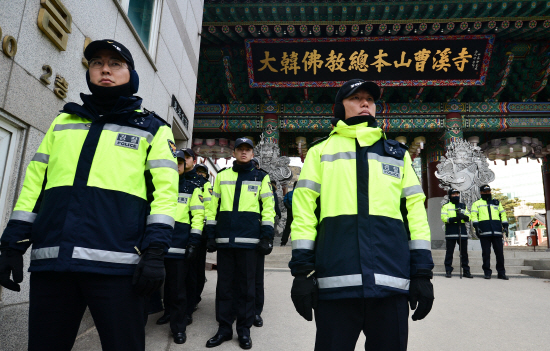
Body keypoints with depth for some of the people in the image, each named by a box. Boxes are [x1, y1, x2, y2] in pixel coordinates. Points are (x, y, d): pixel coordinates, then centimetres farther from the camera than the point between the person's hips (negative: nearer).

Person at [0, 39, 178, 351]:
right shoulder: (63, 121, 21)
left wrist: (155, 252, -12)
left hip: (116, 263, -4)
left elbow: (164, 190, -1)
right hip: (50, 261, 4)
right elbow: (35, 182, 18)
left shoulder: (152, 128, 9)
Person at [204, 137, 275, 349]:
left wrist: (267, 236, -5)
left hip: (249, 240, -2)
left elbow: (268, 207, 3)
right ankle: (224, 328, 20)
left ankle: (244, 330, 18)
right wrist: (210, 234, 5)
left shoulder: (261, 177, 7)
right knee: (224, 285, 8)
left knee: (247, 285, 6)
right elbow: (213, 206, 11)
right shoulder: (222, 176, 12)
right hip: (224, 239, 2)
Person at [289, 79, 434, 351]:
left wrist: (422, 272, 6)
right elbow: (304, 207, 5)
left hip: (391, 280, 2)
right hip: (335, 281, -2)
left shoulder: (398, 153, 21)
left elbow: (415, 209, 14)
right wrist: (302, 269, -3)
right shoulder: (321, 151, 14)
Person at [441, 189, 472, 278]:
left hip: (462, 231, 3)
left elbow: (468, 217, 11)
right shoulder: (446, 206, 9)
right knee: (449, 252, -2)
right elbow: (444, 218, -4)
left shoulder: (463, 206, 20)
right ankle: (448, 271, 3)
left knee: (464, 252, 5)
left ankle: (466, 271, 13)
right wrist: (453, 219, -21)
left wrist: (463, 216, -13)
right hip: (451, 232, -3)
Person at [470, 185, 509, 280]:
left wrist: (505, 226, 7)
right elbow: (474, 215, 4)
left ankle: (501, 273, 9)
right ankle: (487, 273, 5)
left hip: (497, 231, 2)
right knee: (486, 253, 0)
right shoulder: (477, 204, 15)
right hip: (484, 231, -2)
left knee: (499, 252, 1)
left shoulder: (497, 203, 23)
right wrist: (476, 226, -10)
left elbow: (503, 214, 19)